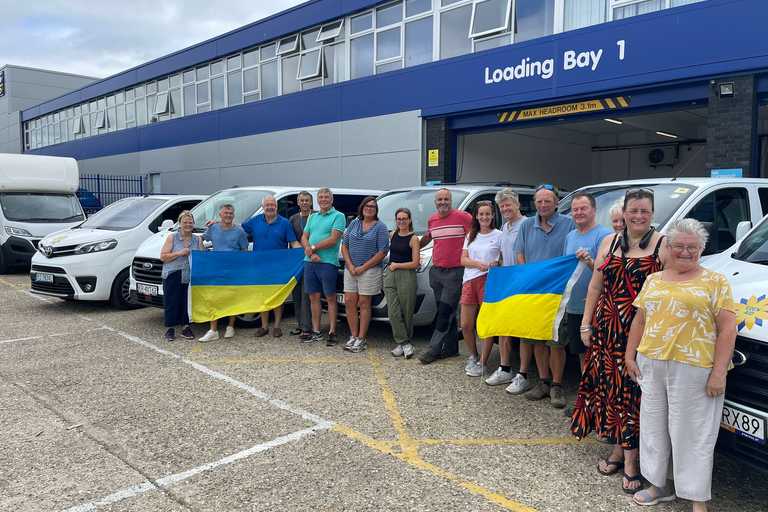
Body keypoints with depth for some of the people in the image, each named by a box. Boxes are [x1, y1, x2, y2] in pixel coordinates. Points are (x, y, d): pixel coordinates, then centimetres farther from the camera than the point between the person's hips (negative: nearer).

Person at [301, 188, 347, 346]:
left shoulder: (338, 216, -1)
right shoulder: (312, 217, 19)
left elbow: (333, 239, -12)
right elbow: (304, 238, 12)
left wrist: (313, 247, -8)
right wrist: (311, 253, -7)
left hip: (328, 263, -6)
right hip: (310, 262, 6)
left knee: (330, 298, 0)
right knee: (314, 297, 9)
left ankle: (332, 332, 4)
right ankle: (316, 332, 16)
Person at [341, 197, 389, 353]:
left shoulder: (380, 227, -2)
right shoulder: (354, 224, 12)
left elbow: (382, 252, -9)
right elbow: (344, 246, 10)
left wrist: (363, 267, -12)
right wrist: (350, 265, -5)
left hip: (369, 270, -4)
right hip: (350, 269, 5)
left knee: (363, 303, -1)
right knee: (349, 302, 3)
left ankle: (361, 338, 5)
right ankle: (353, 336, 13)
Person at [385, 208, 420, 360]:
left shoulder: (413, 238, -3)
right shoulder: (393, 234, 12)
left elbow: (415, 263, -7)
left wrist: (396, 265, -5)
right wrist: (390, 267, 11)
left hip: (407, 276, -5)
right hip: (390, 275, 5)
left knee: (406, 312, 3)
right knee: (393, 312, -3)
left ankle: (404, 342, 17)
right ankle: (404, 343, 2)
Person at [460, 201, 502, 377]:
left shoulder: (498, 235, 1)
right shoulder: (471, 236, 15)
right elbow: (463, 259, 7)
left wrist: (496, 264, -22)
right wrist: (480, 264, -11)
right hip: (469, 281, 5)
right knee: (466, 325, 6)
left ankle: (482, 363, 7)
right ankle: (473, 356, 26)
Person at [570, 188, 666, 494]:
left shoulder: (663, 246, -2)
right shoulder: (609, 242, 11)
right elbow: (595, 286, 12)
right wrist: (586, 324, 9)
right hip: (607, 330, 4)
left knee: (633, 391, -2)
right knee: (610, 387, 9)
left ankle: (631, 459, 9)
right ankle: (618, 449, 24)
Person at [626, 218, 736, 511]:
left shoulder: (715, 282, -2)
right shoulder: (653, 281, 12)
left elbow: (727, 329, -8)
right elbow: (639, 321, 17)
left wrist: (718, 372, -14)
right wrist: (630, 356, 11)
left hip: (693, 369, -5)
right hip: (651, 365, 5)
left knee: (692, 433, 1)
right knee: (654, 426, 14)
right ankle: (658, 485, 30)